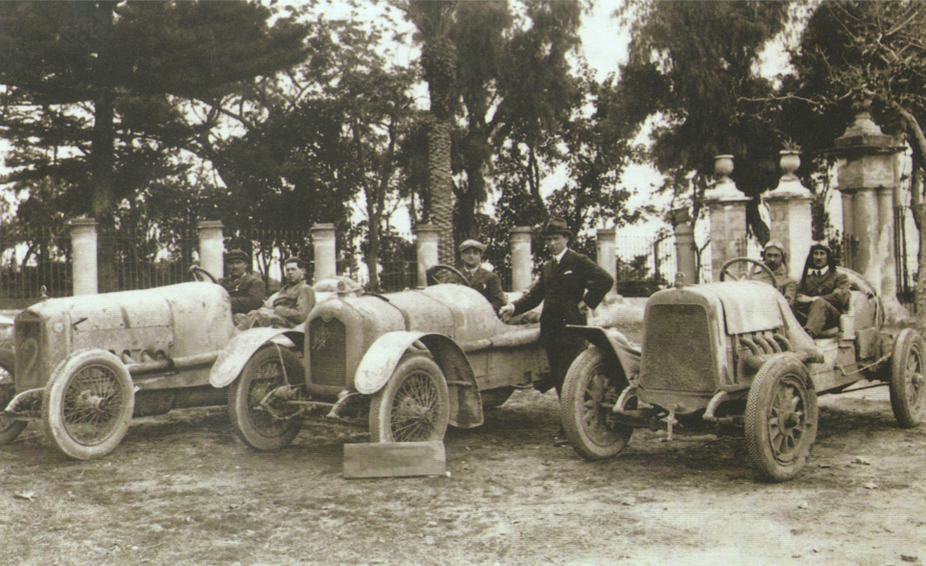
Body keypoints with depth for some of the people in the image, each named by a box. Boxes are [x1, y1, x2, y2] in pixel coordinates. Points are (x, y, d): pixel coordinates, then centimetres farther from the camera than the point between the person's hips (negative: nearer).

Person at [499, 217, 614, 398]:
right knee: (557, 377, 9)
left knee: (568, 378, -11)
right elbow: (534, 295, 12)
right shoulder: (547, 267, 19)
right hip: (550, 332, 7)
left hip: (571, 330, -7)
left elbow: (606, 280, -12)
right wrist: (513, 307, -3)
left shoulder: (579, 262, -1)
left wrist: (586, 303, -11)